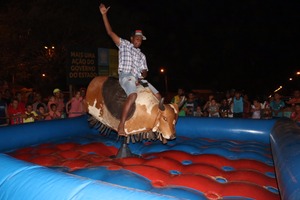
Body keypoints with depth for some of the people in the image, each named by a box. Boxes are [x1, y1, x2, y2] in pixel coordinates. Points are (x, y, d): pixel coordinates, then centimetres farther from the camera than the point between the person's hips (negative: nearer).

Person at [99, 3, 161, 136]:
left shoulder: (142, 55, 24)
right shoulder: (124, 44, 11)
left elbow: (144, 70, 16)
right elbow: (110, 32, 4)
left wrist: (141, 77, -8)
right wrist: (104, 14, -3)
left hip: (139, 78, 7)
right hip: (126, 76, -6)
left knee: (157, 96, -4)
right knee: (133, 95, -34)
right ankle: (121, 125, -32)